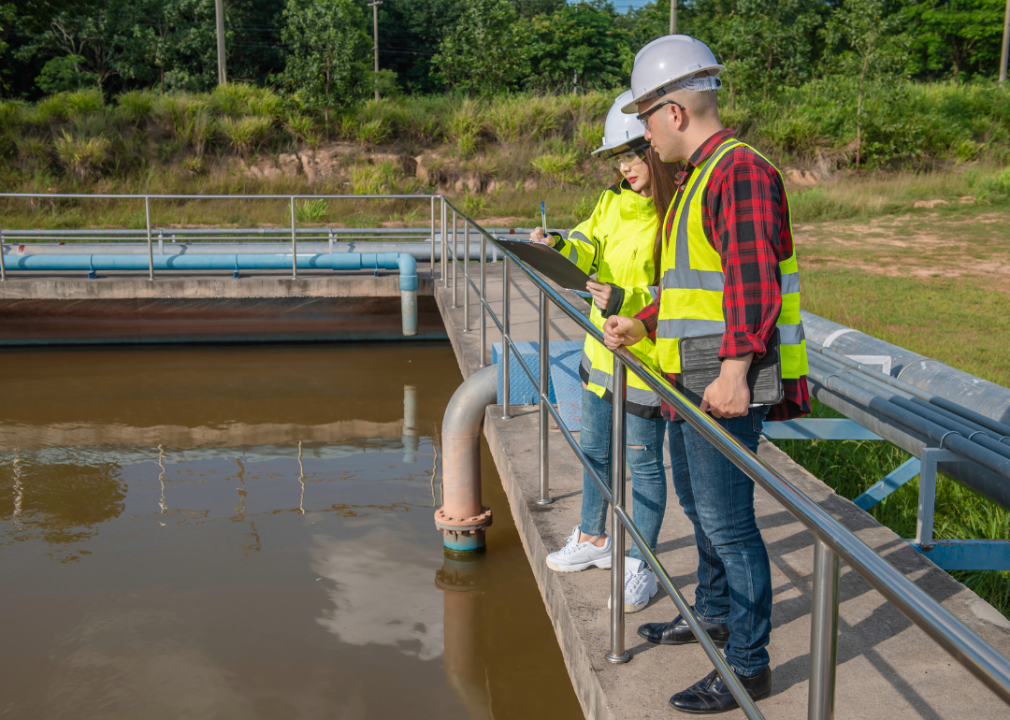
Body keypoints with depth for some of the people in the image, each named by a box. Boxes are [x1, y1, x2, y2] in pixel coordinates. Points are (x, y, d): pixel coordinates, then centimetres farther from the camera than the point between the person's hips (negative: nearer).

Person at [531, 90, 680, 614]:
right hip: (600, 349, 8)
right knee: (594, 450, 21)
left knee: (643, 464, 4)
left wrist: (627, 302, -31)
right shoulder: (614, 200, 5)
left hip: (646, 359, -8)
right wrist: (558, 247, -16)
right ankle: (592, 540, 40)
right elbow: (589, 247, 3)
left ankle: (641, 567, 20)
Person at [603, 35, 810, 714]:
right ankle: (713, 614, 42)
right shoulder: (699, 179, 18)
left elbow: (752, 277, -26)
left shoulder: (740, 170, -15)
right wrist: (641, 325, 21)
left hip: (726, 386, -11)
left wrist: (734, 369, -32)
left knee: (727, 519, -4)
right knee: (698, 502, 23)